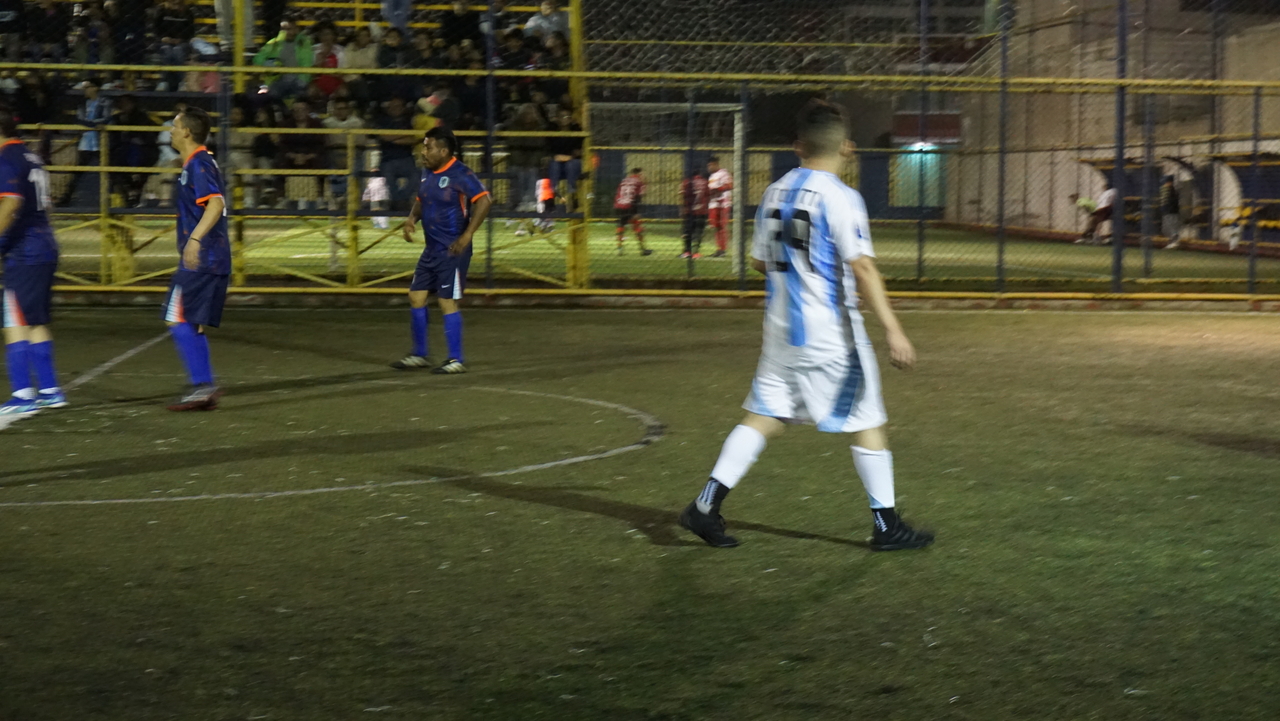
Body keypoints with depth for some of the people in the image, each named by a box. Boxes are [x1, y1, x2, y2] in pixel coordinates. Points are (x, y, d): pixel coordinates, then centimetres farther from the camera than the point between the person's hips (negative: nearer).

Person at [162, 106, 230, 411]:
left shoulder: (197, 164, -12)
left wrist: (194, 239, -35)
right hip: (214, 258, 10)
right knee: (194, 326, 11)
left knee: (179, 320, -9)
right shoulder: (201, 163, 18)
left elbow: (216, 203, -26)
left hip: (200, 258, -10)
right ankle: (206, 390, 10)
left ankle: (203, 385, -11)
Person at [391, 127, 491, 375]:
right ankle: (419, 355, 22)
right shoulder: (427, 174, 11)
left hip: (452, 250, -9)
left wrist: (467, 235, -27)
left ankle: (456, 360, 4)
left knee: (447, 301, -6)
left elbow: (484, 200, -24)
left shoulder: (460, 175, -15)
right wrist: (412, 218, 5)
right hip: (431, 250, 9)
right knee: (416, 297, 9)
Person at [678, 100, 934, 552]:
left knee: (764, 417, 10)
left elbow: (760, 262, 15)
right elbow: (862, 268, -21)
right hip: (831, 335, -6)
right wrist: (893, 330, -22)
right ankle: (886, 525, 11)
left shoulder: (774, 193, 7)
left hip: (780, 328, 6)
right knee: (866, 422, 5)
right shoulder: (841, 198, -14)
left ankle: (706, 505, 3)